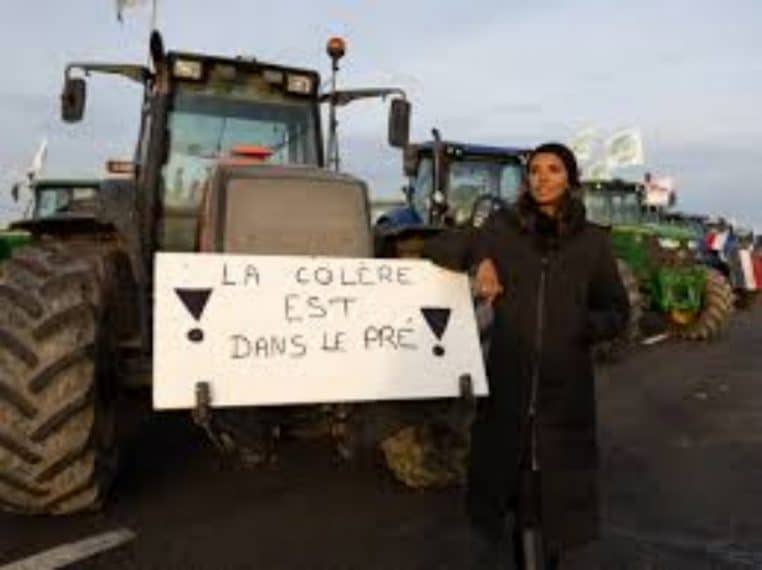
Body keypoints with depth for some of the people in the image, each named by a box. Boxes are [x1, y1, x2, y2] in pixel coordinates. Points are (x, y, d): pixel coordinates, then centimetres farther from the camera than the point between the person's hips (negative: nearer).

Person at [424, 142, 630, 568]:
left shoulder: (593, 241, 5)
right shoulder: (502, 228, 4)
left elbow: (618, 313, 10)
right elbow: (436, 249, 8)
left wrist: (583, 326, -11)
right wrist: (479, 258, -10)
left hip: (566, 384, 1)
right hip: (508, 380, 0)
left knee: (558, 488, 8)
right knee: (505, 476, 5)